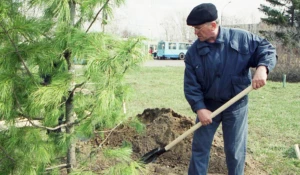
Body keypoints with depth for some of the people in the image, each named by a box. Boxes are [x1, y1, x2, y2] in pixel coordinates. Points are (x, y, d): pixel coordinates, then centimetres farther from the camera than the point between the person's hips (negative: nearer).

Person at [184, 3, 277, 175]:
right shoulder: (193, 52, -7)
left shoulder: (241, 38, -12)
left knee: (235, 150, 9)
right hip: (208, 105, 2)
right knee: (200, 147, 10)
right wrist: (199, 108, -18)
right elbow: (191, 85, -6)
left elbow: (267, 49, -6)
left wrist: (262, 68, -27)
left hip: (236, 105, -2)